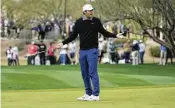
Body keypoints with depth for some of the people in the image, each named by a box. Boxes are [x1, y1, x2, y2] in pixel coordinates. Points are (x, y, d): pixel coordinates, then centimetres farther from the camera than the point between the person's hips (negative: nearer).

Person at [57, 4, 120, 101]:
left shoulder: (96, 21, -1)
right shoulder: (79, 22, 5)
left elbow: (104, 32, 6)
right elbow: (73, 36, 12)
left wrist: (115, 35, -5)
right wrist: (63, 43, 7)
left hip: (92, 50, -4)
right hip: (82, 51, 4)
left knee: (93, 72, -10)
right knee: (84, 73, 9)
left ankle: (96, 95, -9)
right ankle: (88, 94, 18)